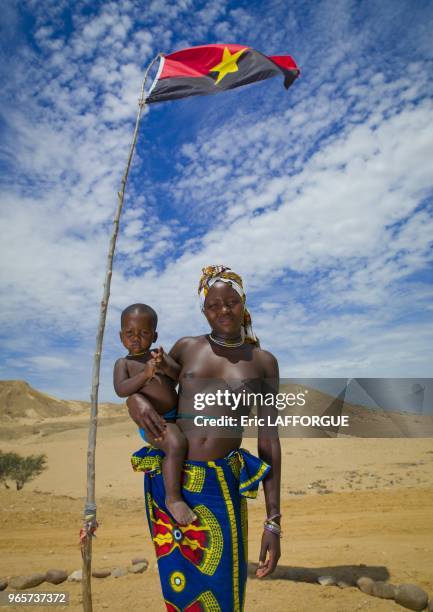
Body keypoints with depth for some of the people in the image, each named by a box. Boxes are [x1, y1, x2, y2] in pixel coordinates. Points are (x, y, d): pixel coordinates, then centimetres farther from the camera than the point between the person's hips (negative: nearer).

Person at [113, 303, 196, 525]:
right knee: (177, 444, -32)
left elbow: (182, 375, -2)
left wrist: (166, 367, -24)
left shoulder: (159, 356, 12)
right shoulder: (124, 363, 0)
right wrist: (145, 375, -30)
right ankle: (173, 497, -18)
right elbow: (121, 390, -17)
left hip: (175, 417, 7)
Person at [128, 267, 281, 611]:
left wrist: (273, 522, -2)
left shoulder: (264, 362, 3)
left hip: (222, 488, -1)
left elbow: (269, 442, 2)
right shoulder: (185, 348, 4)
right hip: (167, 480, 1)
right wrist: (134, 399, -7)